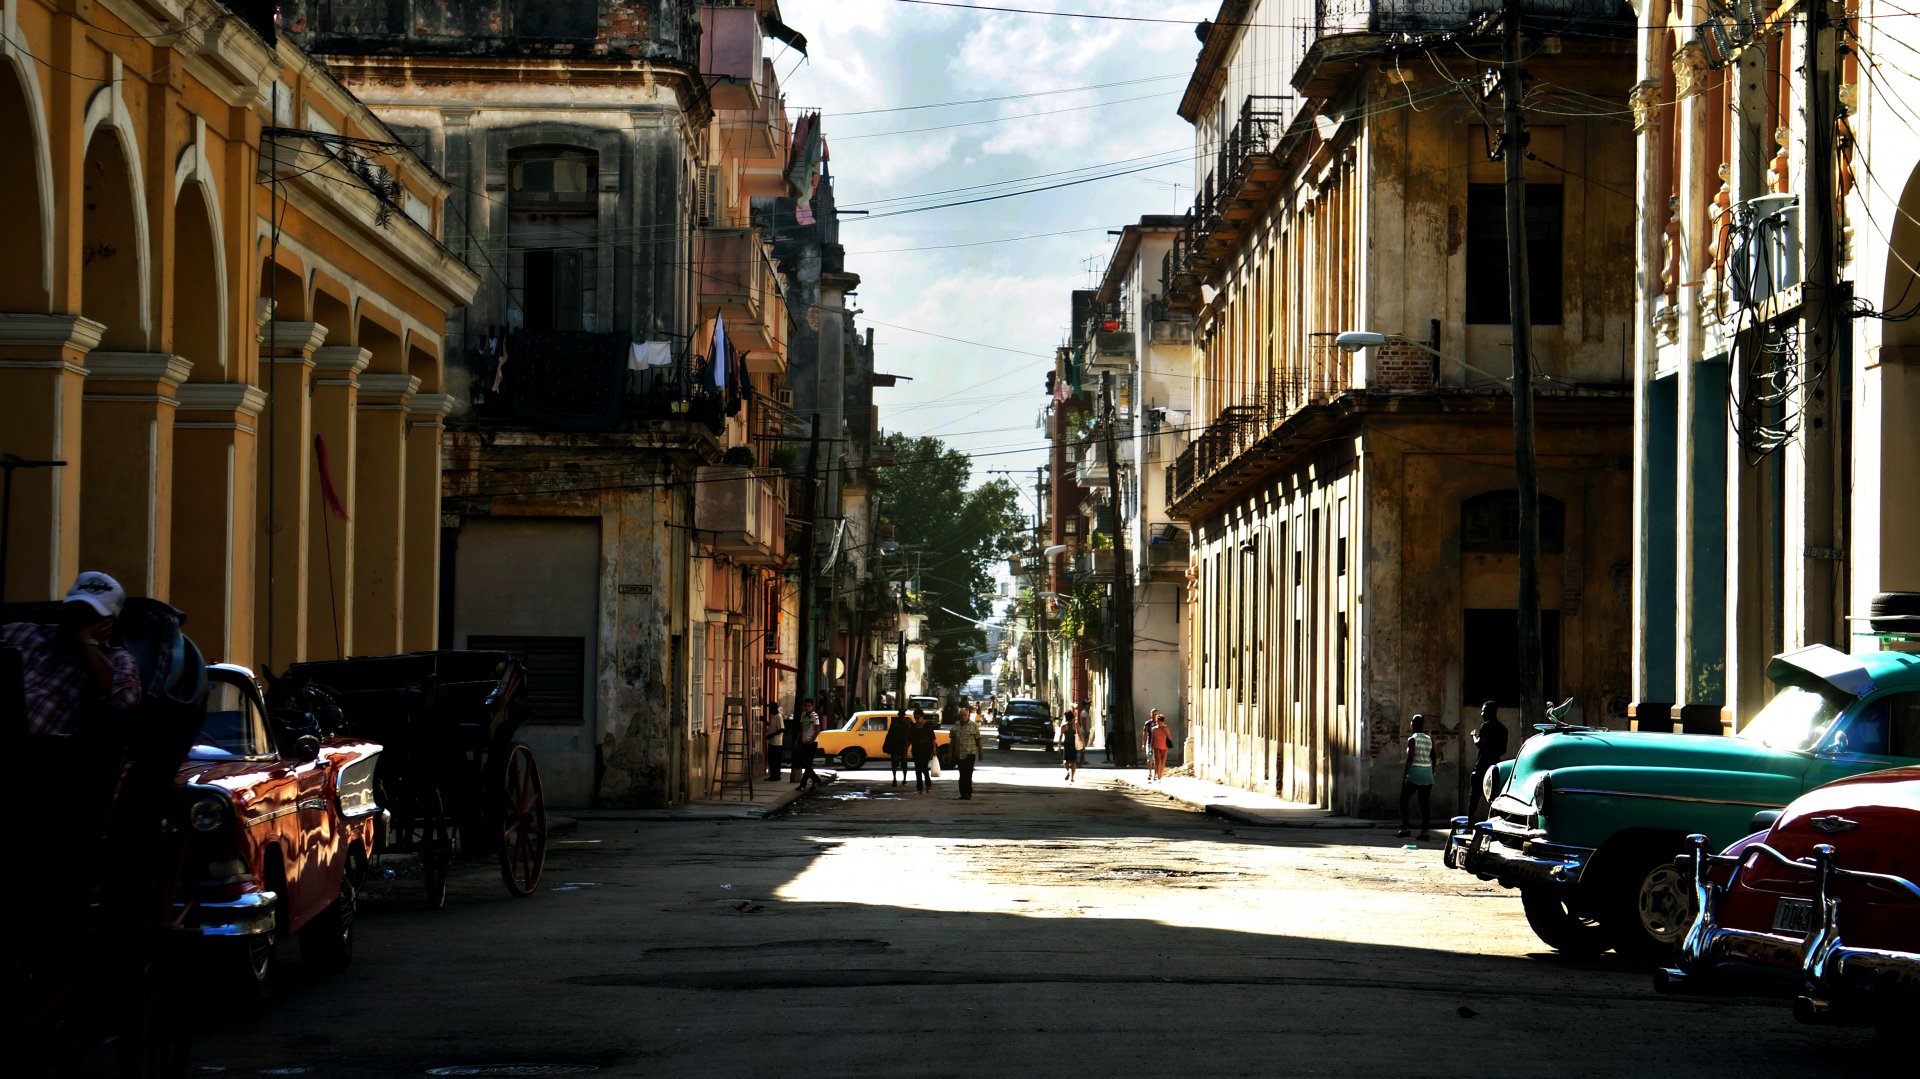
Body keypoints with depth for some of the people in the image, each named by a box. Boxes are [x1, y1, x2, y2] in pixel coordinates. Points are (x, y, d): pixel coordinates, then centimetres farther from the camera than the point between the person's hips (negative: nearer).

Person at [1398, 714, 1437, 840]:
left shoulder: (1412, 739, -8)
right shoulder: (1429, 739, 9)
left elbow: (1410, 759, -13)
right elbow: (1434, 757, 10)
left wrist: (1404, 776, -12)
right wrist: (1432, 773, 19)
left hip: (1415, 773, -5)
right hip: (1427, 773, 5)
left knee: (1404, 799, 6)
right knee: (1425, 802, 4)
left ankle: (1405, 828, 0)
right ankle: (1424, 831, 0)